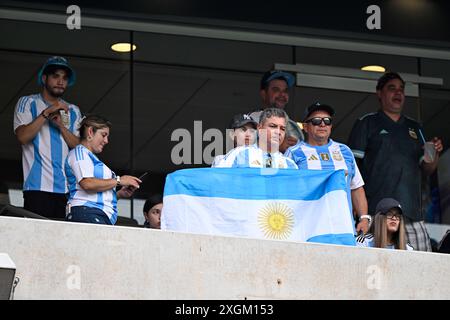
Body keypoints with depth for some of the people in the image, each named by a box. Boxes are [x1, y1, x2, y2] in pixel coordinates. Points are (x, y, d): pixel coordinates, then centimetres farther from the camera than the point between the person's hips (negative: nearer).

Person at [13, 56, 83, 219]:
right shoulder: (27, 103, 10)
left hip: (67, 188, 3)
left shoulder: (73, 111, 20)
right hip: (38, 186, -3)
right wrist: (47, 113, -10)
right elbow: (22, 136, -6)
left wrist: (61, 125, -4)